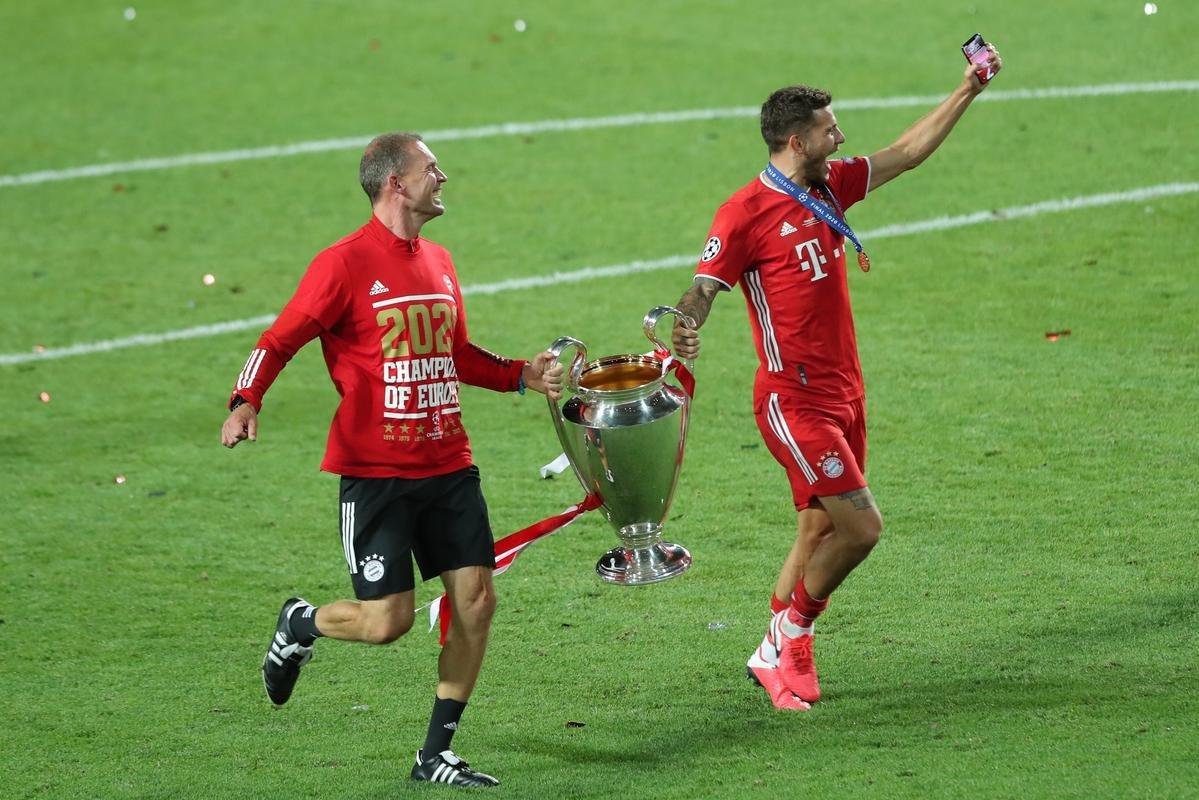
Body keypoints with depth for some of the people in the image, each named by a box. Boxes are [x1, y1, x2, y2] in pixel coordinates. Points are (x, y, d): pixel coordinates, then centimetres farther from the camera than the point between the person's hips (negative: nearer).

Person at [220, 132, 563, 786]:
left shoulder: (439, 263, 14)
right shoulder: (346, 263, -9)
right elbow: (280, 339, -10)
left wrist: (522, 376, 15)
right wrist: (246, 402, -26)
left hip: (448, 466, 7)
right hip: (375, 473, -7)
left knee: (476, 601, -1)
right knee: (386, 621, -10)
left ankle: (437, 755, 11)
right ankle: (299, 625, 24)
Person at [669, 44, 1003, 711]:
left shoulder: (831, 187, 9)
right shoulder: (746, 212, -12)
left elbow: (908, 152, 18)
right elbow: (703, 288, -16)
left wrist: (969, 91, 14)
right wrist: (683, 331, -37)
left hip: (845, 393, 8)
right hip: (794, 400, -8)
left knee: (822, 531, 10)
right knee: (861, 525, -12)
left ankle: (779, 655, 21)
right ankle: (789, 639, 6)